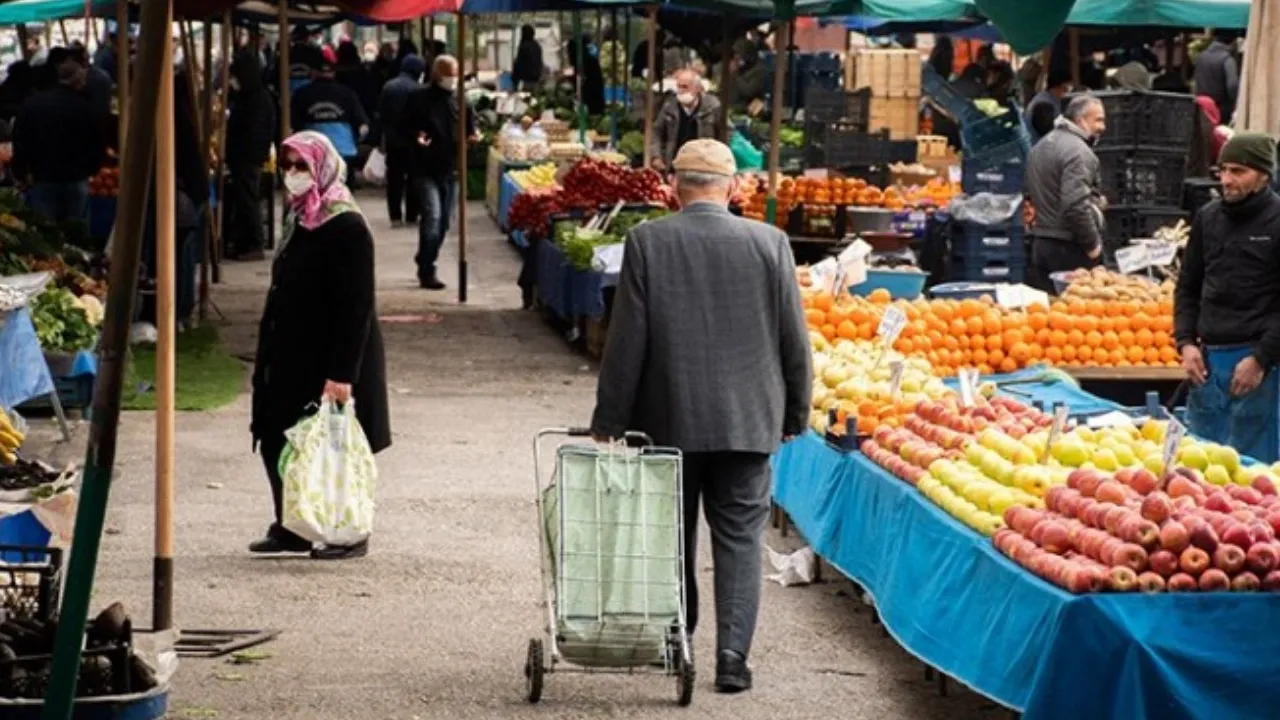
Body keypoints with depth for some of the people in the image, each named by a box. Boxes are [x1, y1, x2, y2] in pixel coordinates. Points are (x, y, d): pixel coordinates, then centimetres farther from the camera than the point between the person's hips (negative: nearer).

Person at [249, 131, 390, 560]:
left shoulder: (347, 229, -18)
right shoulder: (301, 220, 10)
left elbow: (356, 308, -21)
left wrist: (342, 373, -25)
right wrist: (268, 356, 18)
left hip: (328, 361, -9)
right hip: (291, 358, 9)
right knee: (276, 441, 10)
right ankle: (291, 527, 22)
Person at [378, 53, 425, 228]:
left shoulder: (388, 87, 2)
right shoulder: (417, 89, -13)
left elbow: (381, 115, 5)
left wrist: (383, 138, 11)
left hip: (392, 140, 3)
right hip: (412, 140, -3)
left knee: (394, 179, 7)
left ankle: (395, 217, 3)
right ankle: (411, 216, 6)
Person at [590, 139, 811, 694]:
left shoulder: (647, 242, -7)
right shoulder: (769, 243, -4)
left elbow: (627, 341, -6)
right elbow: (794, 340, 0)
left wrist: (608, 421, 1)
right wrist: (795, 414, 12)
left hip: (667, 419, 0)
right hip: (747, 419, 0)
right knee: (739, 538, 4)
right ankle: (732, 653, -4)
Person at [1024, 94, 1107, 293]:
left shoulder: (1041, 146, 17)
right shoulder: (1077, 150, -14)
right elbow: (1076, 205, -24)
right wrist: (1092, 244, -14)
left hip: (1039, 244, 9)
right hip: (1069, 247, -9)